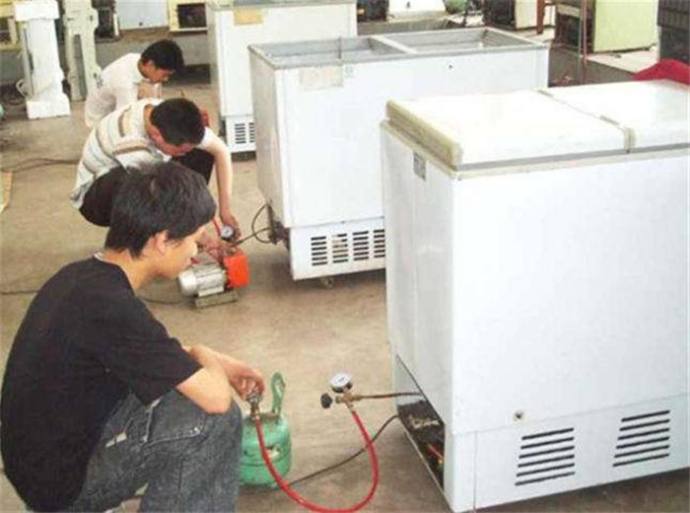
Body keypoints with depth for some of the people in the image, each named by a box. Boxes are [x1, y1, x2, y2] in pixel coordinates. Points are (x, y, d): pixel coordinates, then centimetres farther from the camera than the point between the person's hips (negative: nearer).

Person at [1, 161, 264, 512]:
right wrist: (205, 358, -5)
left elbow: (148, 350, 18)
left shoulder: (82, 276, 0)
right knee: (216, 418, -15)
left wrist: (217, 363, 10)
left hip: (42, 457, 9)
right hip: (64, 479, -9)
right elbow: (216, 397, -27)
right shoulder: (111, 307, -29)